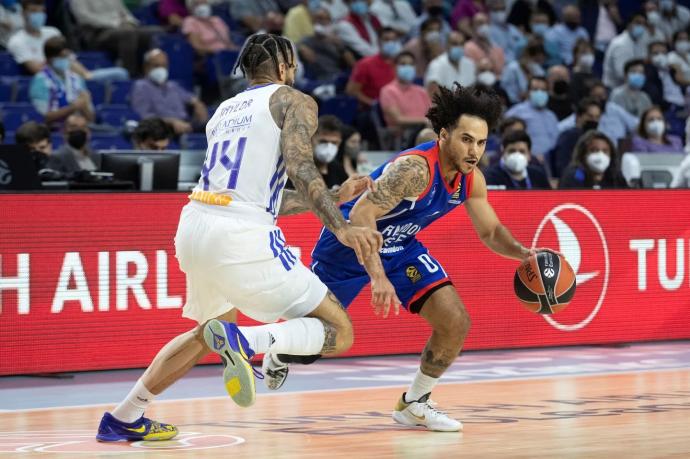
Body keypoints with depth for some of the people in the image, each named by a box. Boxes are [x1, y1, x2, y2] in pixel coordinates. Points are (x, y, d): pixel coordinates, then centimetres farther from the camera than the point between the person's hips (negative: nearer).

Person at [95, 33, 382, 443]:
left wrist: (336, 197, 35)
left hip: (194, 226, 8)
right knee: (338, 333, -2)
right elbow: (300, 167, -14)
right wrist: (341, 227, -21)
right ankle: (245, 340, -28)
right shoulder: (295, 101, 6)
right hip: (240, 238, -8)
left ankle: (123, 418, 35)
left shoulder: (225, 110, 27)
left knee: (212, 329, 34)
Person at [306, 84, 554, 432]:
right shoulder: (415, 168, -35)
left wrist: (522, 253, -15)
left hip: (400, 248, 7)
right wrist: (378, 277, -50)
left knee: (456, 324, -5)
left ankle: (414, 404, 12)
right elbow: (361, 215, -41)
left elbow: (490, 232, 6)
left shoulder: (471, 180, -10)